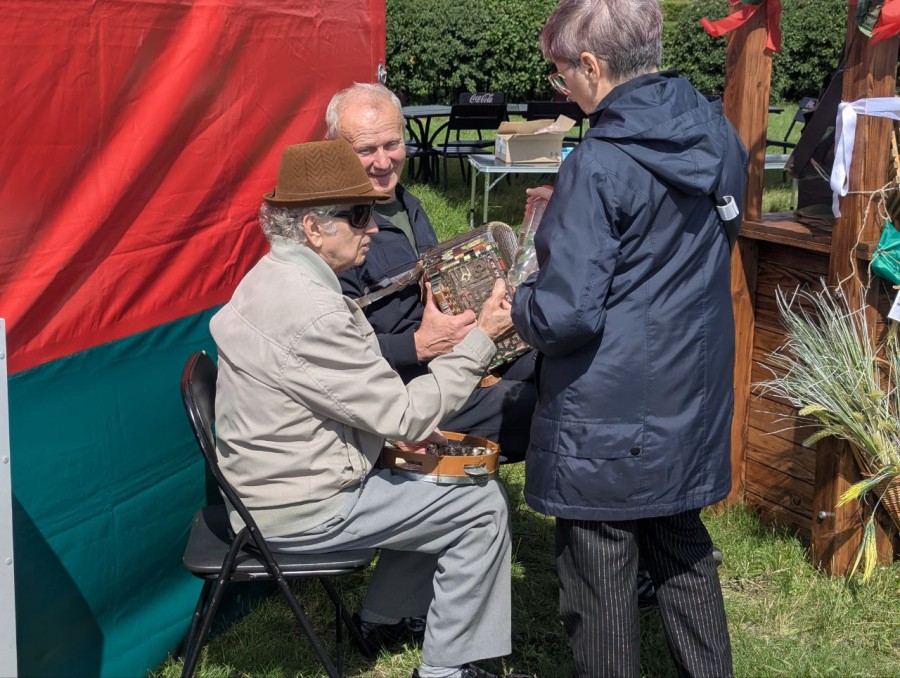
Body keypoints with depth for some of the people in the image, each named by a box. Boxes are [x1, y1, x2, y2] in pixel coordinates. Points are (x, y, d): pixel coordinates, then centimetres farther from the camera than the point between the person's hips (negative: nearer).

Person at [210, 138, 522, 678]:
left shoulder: (273, 277, 4)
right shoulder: (308, 313, -28)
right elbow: (406, 416, -23)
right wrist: (482, 338, -18)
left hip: (275, 479, 10)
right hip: (302, 510, -10)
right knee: (484, 506, -2)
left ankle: (388, 613, 32)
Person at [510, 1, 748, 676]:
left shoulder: (599, 165, -21)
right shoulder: (719, 134, 2)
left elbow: (564, 316, -23)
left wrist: (518, 304, -2)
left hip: (608, 417, -8)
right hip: (694, 403, 8)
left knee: (599, 570, 8)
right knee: (681, 544, 23)